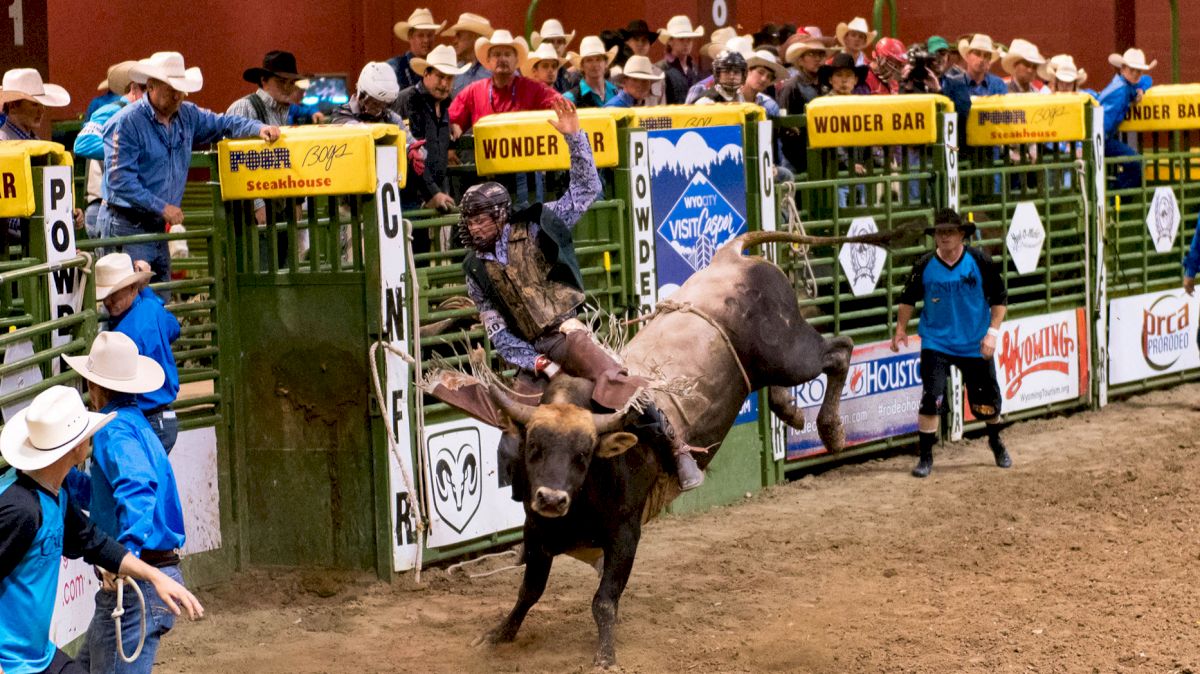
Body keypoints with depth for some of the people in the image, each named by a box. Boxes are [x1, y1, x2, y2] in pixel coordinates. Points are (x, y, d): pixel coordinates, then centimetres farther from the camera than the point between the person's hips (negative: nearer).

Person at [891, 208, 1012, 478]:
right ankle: (925, 456, -1)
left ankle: (996, 441, 40)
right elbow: (908, 298, 8)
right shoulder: (924, 266, -8)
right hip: (936, 343, 0)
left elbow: (999, 298, -3)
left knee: (987, 399, 10)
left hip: (975, 345, 1)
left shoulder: (980, 261, -10)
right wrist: (901, 328, 0)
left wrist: (992, 332, -10)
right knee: (930, 398, -14)